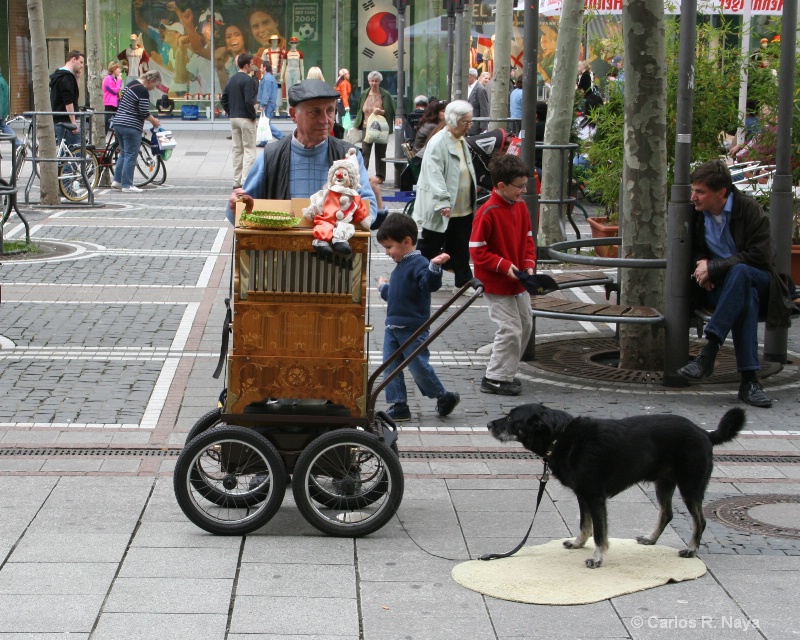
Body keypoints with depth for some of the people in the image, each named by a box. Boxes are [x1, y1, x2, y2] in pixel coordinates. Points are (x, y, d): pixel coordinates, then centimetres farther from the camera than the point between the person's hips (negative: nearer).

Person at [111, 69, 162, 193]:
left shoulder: (132, 84, 14)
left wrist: (151, 118, 18)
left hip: (118, 123, 9)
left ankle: (117, 180, 19)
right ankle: (127, 185, 1)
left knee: (124, 153, 18)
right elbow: (144, 114, -16)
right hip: (131, 127, -9)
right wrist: (154, 121, 3)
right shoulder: (143, 92, -16)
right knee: (131, 156, -2)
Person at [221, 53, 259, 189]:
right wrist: (253, 115, -11)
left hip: (233, 118, 8)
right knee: (249, 150, -3)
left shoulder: (231, 80, 10)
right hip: (246, 119, -8)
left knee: (237, 150, 13)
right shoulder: (248, 80, -15)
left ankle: (236, 181, 15)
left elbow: (224, 100, 12)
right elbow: (249, 101, -22)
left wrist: (231, 113, 15)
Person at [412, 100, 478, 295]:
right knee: (431, 247, 4)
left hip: (463, 208, 8)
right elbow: (434, 176, -23)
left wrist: (472, 201, 22)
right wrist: (443, 202, -29)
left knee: (461, 249, 13)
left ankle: (464, 282, 20)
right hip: (442, 210, -8)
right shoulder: (437, 143, -16)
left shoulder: (462, 142, 13)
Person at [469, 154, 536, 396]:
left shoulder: (521, 207, 4)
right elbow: (477, 250, -19)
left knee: (525, 325, 16)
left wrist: (529, 265, -3)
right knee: (510, 330, -8)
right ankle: (495, 379, 4)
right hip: (497, 285, -9)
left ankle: (505, 373, 29)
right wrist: (505, 266, -24)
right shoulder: (487, 213, -21)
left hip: (519, 283, 9)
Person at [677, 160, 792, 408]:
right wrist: (700, 263, -7)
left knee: (739, 272, -38)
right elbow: (695, 248, 18)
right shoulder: (696, 212, 0)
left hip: (756, 279, -2)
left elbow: (759, 256, -18)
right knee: (745, 298, -35)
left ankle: (709, 351, -43)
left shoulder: (749, 209, -12)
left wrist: (713, 267, -21)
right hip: (717, 285, 2)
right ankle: (749, 379, -43)